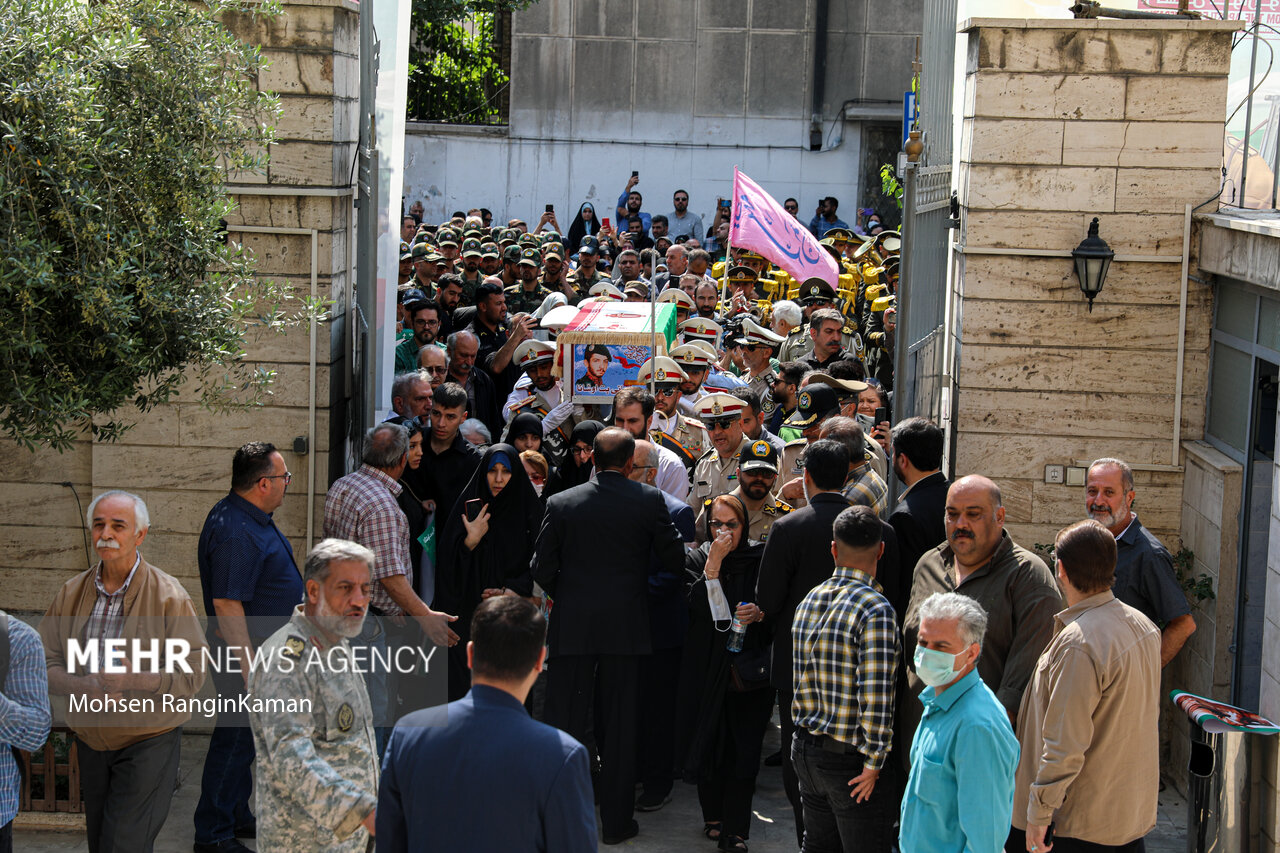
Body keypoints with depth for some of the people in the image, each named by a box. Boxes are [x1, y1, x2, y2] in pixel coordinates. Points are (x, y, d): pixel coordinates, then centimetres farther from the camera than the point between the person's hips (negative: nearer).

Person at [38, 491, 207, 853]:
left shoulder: (169, 596, -12)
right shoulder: (72, 593, 3)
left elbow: (192, 674, -14)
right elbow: (46, 663, 2)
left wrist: (132, 680, -27)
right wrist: (82, 687, -18)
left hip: (148, 741, -5)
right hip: (90, 739, 6)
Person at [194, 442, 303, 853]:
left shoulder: (249, 518, 8)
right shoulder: (236, 533, -26)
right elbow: (227, 604, -28)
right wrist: (250, 670, -26)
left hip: (262, 647, 11)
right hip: (246, 650, -11)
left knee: (244, 739, 20)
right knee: (236, 740, -2)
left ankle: (237, 817, 33)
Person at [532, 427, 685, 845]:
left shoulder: (561, 503, -4)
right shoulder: (649, 501, -7)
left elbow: (541, 568, -1)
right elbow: (674, 560, -1)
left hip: (571, 625, 0)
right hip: (626, 625, 0)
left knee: (564, 721, 7)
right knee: (619, 726, 8)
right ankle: (617, 821, 14)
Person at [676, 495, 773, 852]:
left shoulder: (758, 561, 3)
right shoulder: (697, 560, 3)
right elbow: (697, 607, -13)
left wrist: (759, 614, -11)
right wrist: (713, 564, -19)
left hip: (749, 671, 0)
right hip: (706, 671, 1)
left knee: (743, 752, -5)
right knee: (709, 745, 5)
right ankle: (713, 816, 26)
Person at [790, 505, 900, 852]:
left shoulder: (808, 601, 3)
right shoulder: (875, 610, -19)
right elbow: (876, 697, -22)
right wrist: (873, 762, -14)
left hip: (806, 748, 7)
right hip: (850, 759, -7)